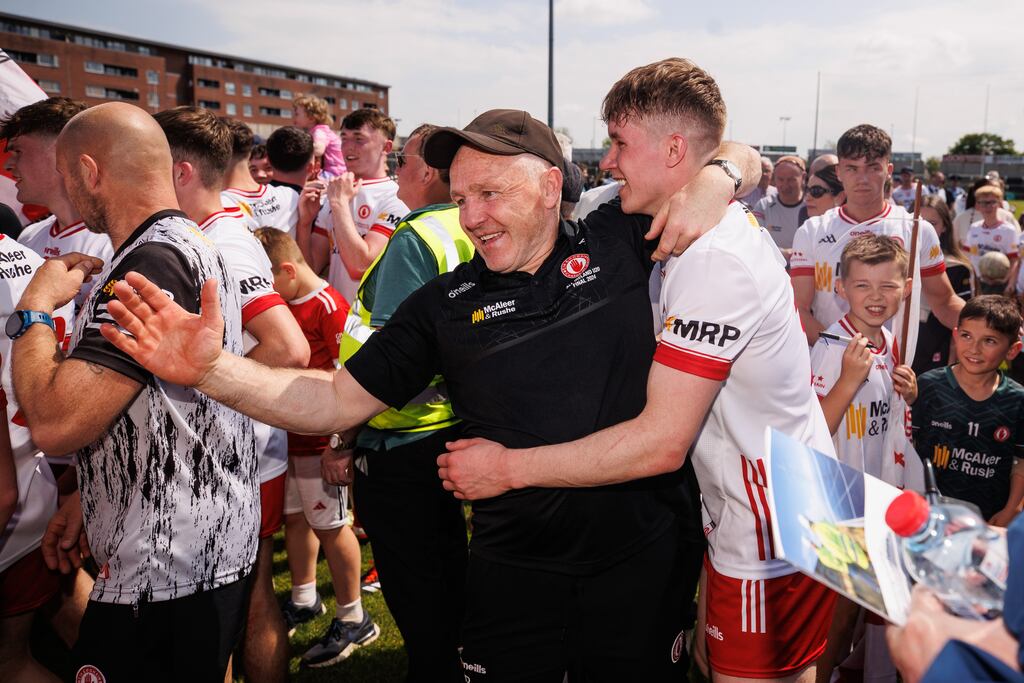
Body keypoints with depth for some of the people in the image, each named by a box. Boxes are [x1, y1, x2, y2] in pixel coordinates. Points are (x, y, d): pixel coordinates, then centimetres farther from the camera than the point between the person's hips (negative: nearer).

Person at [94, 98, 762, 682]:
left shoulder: (617, 242, -3)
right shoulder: (446, 305, -1)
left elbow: (739, 156, 8)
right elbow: (338, 400, -1)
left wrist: (715, 178, -16)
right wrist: (210, 368, -14)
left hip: (642, 552, 0)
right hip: (514, 569, 1)